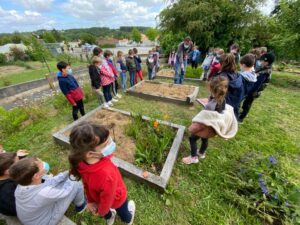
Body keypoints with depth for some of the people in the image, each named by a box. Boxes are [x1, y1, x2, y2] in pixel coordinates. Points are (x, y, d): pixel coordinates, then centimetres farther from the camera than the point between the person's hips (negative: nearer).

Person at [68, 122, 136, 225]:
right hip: (116, 199, -3)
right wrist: (101, 212, -5)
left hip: (98, 197, 4)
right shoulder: (107, 174, -50)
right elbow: (107, 200, -28)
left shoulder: (81, 161, -31)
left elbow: (86, 184, -12)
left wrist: (90, 201, 6)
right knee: (122, 210, 33)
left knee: (107, 209, 39)